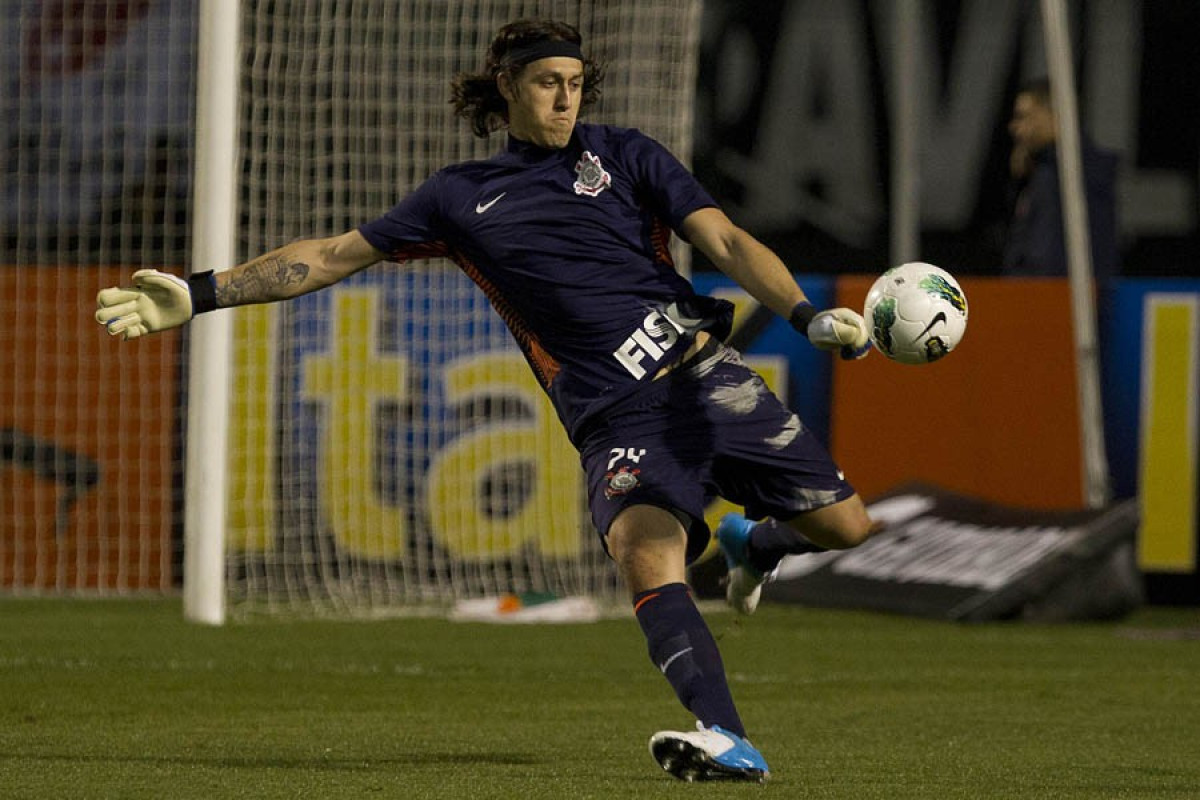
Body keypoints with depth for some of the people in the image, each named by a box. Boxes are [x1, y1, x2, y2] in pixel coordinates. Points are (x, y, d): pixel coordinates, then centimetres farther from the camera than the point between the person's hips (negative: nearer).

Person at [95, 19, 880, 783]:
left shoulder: (623, 155, 11)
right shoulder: (462, 197, 14)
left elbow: (727, 242, 2)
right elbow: (332, 255, 17)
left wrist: (809, 317, -15)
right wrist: (198, 294, 12)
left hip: (702, 370, 1)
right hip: (616, 421, -1)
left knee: (843, 522, -3)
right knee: (645, 551, -30)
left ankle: (751, 541, 33)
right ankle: (727, 743, -41)